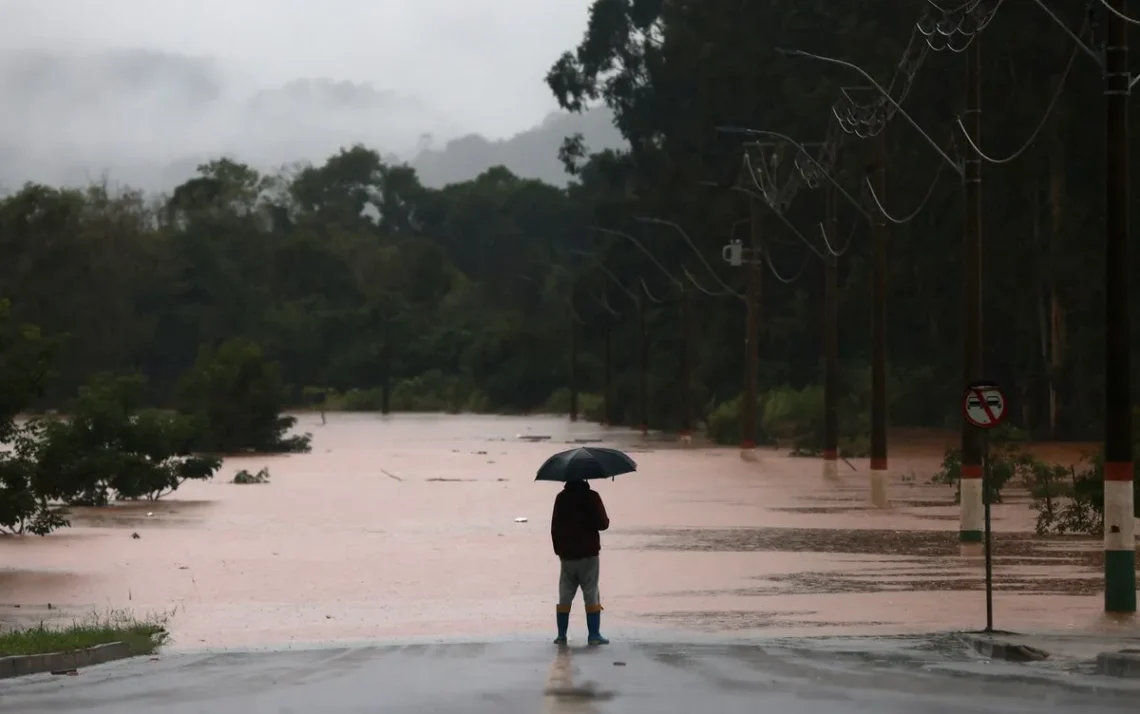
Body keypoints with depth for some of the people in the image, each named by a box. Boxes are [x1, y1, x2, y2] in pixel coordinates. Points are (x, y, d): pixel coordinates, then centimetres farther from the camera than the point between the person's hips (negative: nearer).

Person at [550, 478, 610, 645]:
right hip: (588, 555, -3)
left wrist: (558, 550, 16)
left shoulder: (561, 498, 3)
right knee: (591, 595, 1)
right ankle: (594, 634, -2)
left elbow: (554, 527, 7)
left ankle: (561, 635, 5)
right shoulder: (591, 497, -9)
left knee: (565, 596, 8)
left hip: (567, 555, 3)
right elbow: (603, 523, -10)